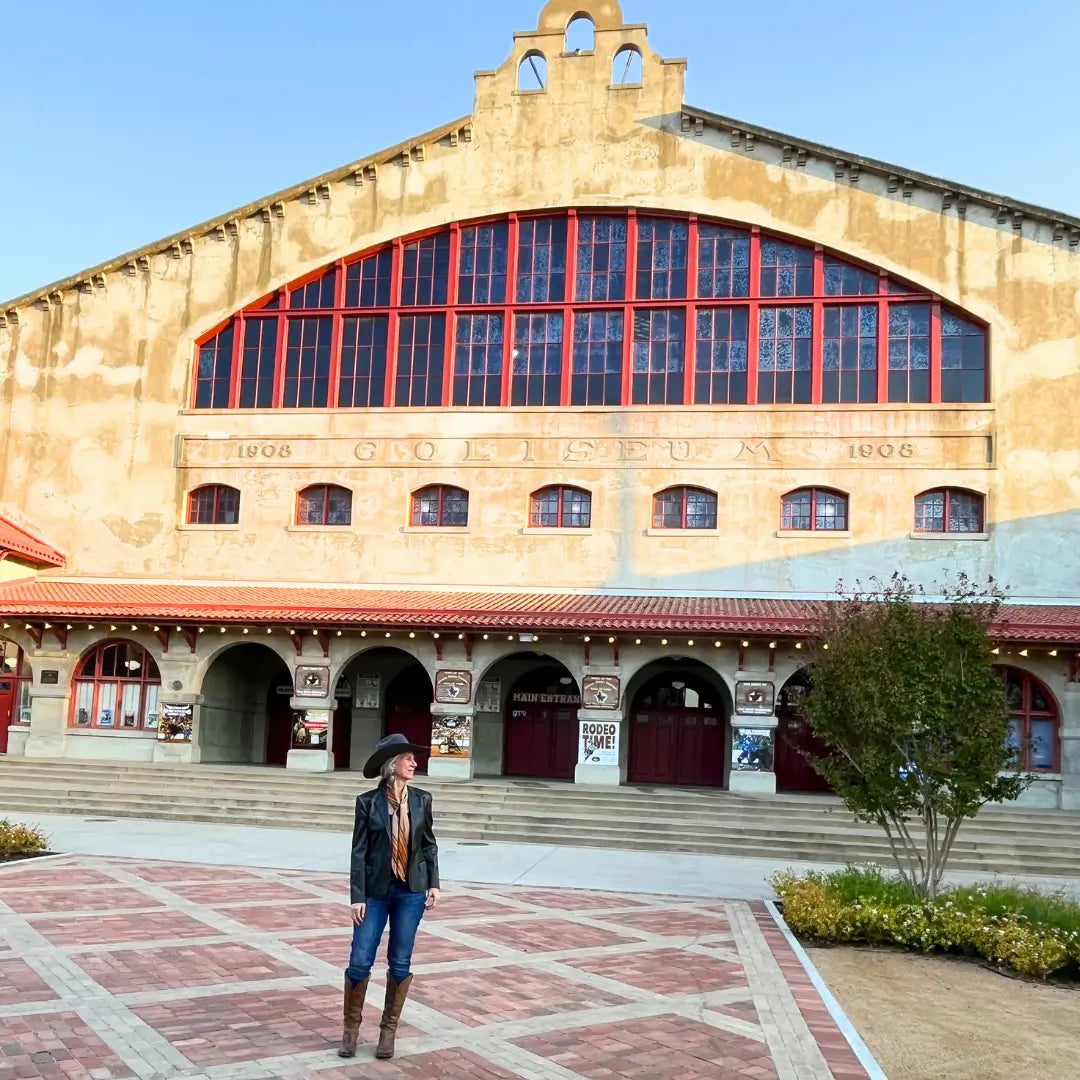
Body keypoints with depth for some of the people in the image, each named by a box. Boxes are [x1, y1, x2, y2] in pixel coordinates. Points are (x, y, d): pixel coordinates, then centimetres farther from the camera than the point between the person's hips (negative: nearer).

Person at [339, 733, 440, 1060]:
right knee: (360, 962, -2)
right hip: (375, 890, -2)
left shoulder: (421, 800, 1)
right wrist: (357, 897, -9)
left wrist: (433, 884, 2)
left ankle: (389, 1029, 21)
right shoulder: (368, 801, -6)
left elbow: (429, 844, 9)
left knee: (400, 963, 6)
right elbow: (359, 851, -6)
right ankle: (351, 1027, 18)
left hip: (411, 890, 2)